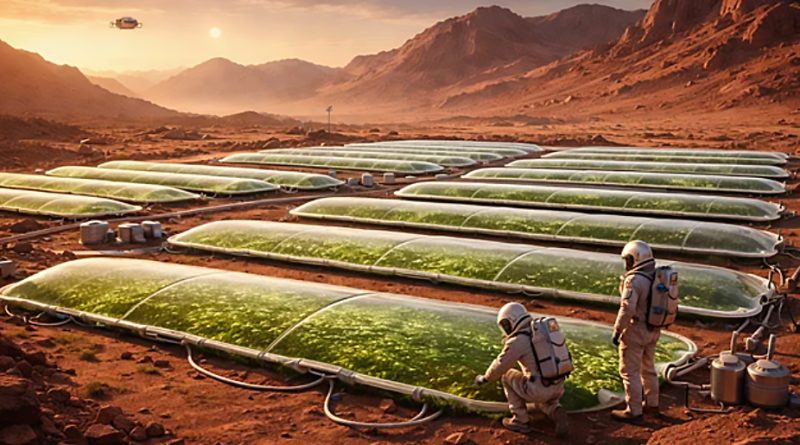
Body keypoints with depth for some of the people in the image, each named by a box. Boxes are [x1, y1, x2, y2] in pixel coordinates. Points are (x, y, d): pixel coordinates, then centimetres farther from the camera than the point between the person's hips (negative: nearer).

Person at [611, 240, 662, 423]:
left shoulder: (634, 280, -21)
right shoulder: (658, 276, 4)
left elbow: (627, 309, -24)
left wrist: (617, 331, -16)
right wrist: (655, 324, 18)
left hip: (635, 330, -9)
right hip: (653, 330, 9)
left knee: (630, 371, 2)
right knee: (648, 368, 22)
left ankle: (634, 411, 7)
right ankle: (652, 404, 34)